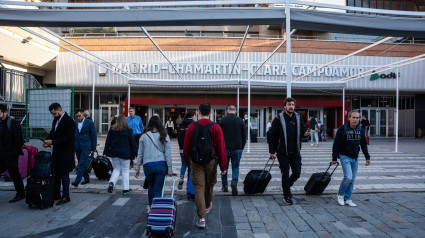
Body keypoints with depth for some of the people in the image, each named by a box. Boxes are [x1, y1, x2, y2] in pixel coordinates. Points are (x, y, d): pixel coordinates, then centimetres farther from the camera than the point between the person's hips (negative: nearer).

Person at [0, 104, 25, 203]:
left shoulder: (13, 123, -10)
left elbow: (19, 140, -13)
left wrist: (13, 152, -16)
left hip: (10, 155, -7)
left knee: (14, 174, 1)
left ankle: (20, 194, 14)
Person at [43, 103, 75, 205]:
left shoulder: (69, 121, -16)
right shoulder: (55, 120, 11)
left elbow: (68, 138, -21)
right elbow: (52, 132, 19)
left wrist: (52, 142, -20)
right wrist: (47, 141, -1)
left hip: (65, 153, -8)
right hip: (56, 152, 8)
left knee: (64, 174, -1)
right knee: (56, 174, 15)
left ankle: (66, 197, 10)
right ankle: (56, 194, 28)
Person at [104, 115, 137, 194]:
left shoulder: (112, 129, 2)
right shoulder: (128, 130, -6)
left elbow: (108, 141, 5)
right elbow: (132, 142, -2)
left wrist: (106, 152, 12)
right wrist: (134, 152, 7)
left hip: (114, 152, 3)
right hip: (125, 153, -3)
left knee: (116, 169, 17)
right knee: (125, 170, 6)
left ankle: (111, 183, -5)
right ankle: (125, 188, 10)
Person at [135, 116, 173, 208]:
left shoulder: (144, 136, 2)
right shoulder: (164, 136, -1)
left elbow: (140, 154, 5)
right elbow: (168, 154, -2)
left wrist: (137, 168, 13)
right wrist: (170, 169, 2)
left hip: (147, 165, 2)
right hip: (161, 165, -2)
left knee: (151, 187, 22)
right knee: (158, 189, 4)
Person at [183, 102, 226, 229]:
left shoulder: (192, 127, -4)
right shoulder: (216, 127, -8)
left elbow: (186, 146, 1)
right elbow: (221, 148, -9)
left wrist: (186, 161, 18)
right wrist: (223, 166, 0)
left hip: (196, 162, 0)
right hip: (211, 161, 0)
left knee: (199, 188, 1)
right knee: (209, 185, 21)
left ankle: (202, 219, -1)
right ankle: (208, 205, 47)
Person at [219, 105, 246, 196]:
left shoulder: (223, 120, -2)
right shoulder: (240, 120, 2)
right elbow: (244, 136, 5)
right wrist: (242, 147, 14)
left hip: (225, 148, 0)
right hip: (237, 148, 1)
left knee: (224, 167, 12)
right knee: (235, 167, 9)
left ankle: (224, 186, 19)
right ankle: (234, 182, -14)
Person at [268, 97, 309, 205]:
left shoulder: (298, 118, 5)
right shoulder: (278, 119, -8)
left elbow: (302, 131, 14)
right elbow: (272, 136, -6)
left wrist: (305, 133, -12)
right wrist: (272, 151, -8)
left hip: (295, 152, 4)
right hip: (283, 153, -4)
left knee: (297, 173, 6)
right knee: (285, 175, 4)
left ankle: (287, 185, 35)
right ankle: (287, 196, 19)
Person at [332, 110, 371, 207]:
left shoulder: (361, 130, 5)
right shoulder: (342, 129, -10)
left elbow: (364, 144, 15)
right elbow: (336, 144, -8)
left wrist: (367, 157, 11)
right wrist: (334, 158, -7)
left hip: (355, 158, 6)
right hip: (345, 157, -5)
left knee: (352, 179, 7)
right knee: (348, 177, -15)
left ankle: (347, 199, 19)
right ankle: (340, 195, 8)